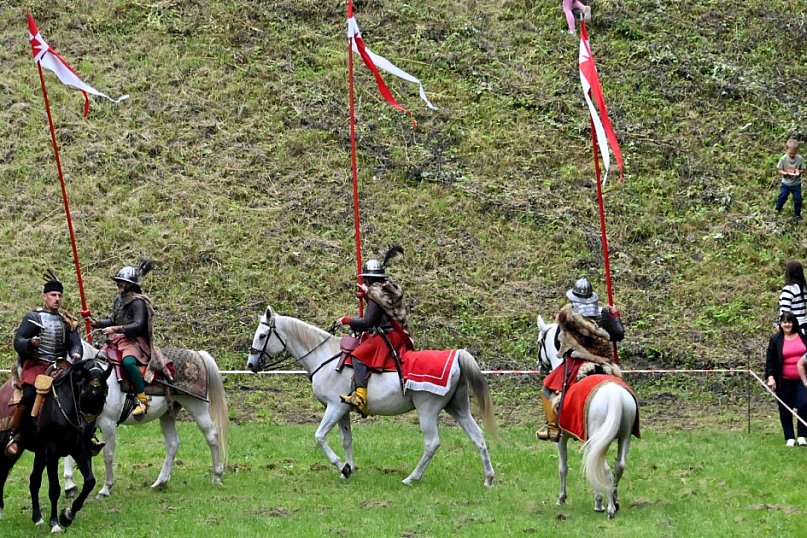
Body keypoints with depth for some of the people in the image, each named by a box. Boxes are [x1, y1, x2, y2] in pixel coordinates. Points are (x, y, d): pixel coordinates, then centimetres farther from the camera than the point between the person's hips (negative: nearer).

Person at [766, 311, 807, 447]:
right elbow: (770, 360, 0)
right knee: (785, 410, 3)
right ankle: (789, 438, 12)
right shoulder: (776, 339, 0)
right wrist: (770, 377, -10)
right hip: (784, 381, 0)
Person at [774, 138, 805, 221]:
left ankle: (797, 214, 26)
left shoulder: (800, 159, -14)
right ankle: (777, 210, 35)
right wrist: (785, 173, -31)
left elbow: (803, 169, -5)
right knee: (782, 197, 9)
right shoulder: (783, 159, -17)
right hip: (786, 183, -1)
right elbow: (779, 170, -11)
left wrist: (799, 171, -28)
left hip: (796, 183, 1)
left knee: (798, 199, 7)